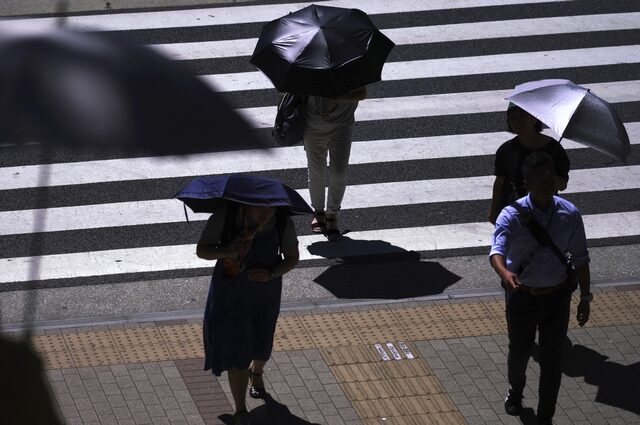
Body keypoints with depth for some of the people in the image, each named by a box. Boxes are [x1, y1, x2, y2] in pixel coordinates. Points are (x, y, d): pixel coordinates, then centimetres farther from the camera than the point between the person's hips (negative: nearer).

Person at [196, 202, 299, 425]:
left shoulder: (283, 223, -17)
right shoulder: (225, 216, -23)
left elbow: (292, 258, -4)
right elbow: (201, 250, -15)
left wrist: (271, 273, -23)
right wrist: (224, 252, -36)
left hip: (265, 291, 3)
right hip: (231, 291, -3)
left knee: (261, 343, 23)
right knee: (237, 350, -6)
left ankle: (256, 373, 58)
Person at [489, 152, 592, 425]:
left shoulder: (569, 214, -10)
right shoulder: (512, 216, -19)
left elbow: (580, 258, 0)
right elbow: (497, 250, -35)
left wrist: (585, 297, 1)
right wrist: (504, 272, -57)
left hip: (557, 297, 1)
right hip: (522, 297, -1)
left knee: (552, 359, 5)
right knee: (519, 351, 19)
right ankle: (515, 390, 52)